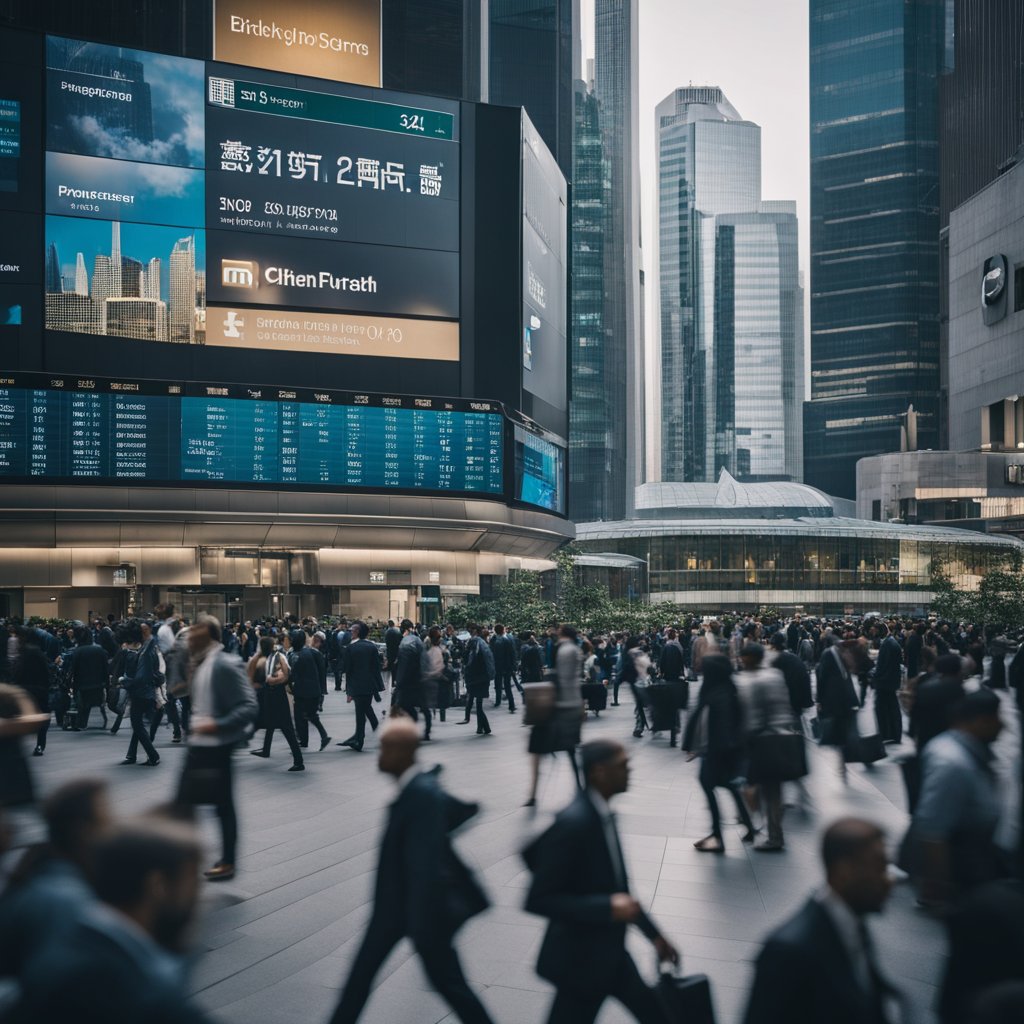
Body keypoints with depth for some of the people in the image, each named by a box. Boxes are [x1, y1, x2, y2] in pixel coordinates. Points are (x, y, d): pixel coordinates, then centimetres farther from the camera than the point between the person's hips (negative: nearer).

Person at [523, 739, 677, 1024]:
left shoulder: (602, 814, 2)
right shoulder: (573, 822, -26)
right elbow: (537, 900, -26)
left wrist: (654, 934, 13)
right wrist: (608, 907, -31)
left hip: (610, 953, 9)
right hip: (581, 958, -9)